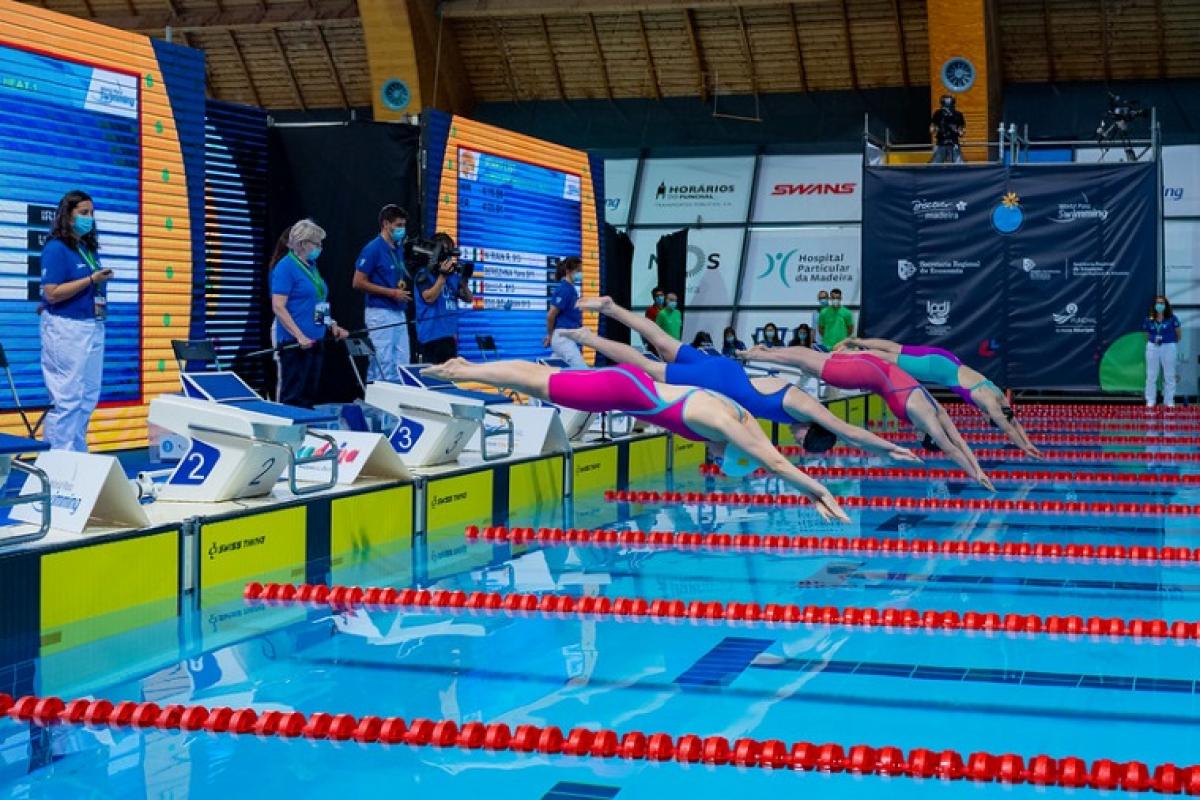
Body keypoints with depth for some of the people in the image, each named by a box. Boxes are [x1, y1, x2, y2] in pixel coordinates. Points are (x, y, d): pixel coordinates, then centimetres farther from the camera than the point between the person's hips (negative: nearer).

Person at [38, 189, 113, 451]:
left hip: (93, 327, 8)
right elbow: (52, 293, -16)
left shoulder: (90, 249, 13)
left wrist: (102, 281, 2)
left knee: (89, 396, 11)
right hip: (66, 329, -8)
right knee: (67, 398, -6)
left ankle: (78, 454, 19)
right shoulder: (56, 248, -9)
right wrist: (91, 280, -17)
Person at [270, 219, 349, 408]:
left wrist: (332, 325, 11)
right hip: (294, 342, -9)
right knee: (293, 397, -6)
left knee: (310, 395, 11)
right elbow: (278, 306, -17)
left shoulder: (311, 266, 15)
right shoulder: (285, 267, -11)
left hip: (314, 341, 9)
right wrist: (300, 336, -23)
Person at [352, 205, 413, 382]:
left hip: (398, 313, 8)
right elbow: (358, 283, -15)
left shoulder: (399, 248, 13)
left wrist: (402, 283, 5)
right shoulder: (373, 249, -11)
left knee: (402, 366, 8)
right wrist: (392, 293, -16)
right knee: (383, 367, -6)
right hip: (380, 313, -8)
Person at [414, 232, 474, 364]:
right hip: (432, 334, -7)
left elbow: (468, 298, 12)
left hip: (450, 333, 7)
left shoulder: (453, 275, 12)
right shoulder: (424, 274, -3)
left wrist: (463, 280, -5)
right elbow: (429, 298, -15)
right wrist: (442, 276, -18)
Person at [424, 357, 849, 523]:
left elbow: (774, 459, 3)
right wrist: (819, 490, -23)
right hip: (622, 392, -7)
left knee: (541, 379, 19)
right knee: (539, 384, 5)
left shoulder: (741, 417, -5)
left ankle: (465, 366, 33)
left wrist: (817, 495, -1)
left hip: (633, 384, 7)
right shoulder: (722, 423, -27)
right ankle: (459, 371, 18)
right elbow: (776, 464, -28)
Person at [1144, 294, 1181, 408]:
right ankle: (1150, 401, 13)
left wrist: (1175, 343, 7)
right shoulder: (1149, 320, 1)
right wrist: (1153, 340, 0)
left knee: (1169, 375, 5)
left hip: (1169, 347, -2)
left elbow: (1178, 333, 4)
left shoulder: (1172, 318, -5)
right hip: (1153, 347, 2)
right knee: (1151, 375, 6)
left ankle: (1169, 401, 13)